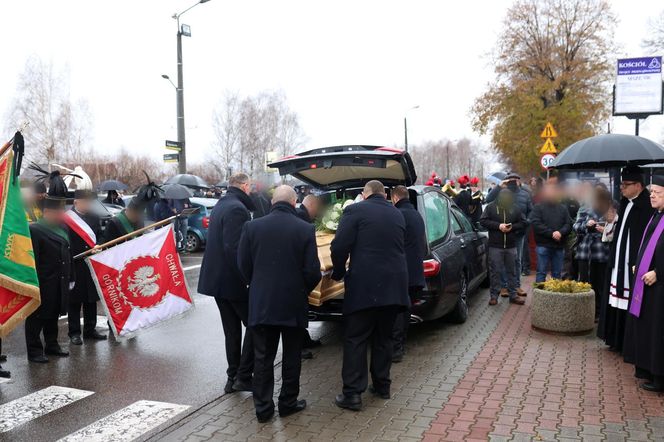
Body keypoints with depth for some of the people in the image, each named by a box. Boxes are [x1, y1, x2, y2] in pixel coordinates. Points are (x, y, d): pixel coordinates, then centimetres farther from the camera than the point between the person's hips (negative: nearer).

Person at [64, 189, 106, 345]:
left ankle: (90, 329, 24)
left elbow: (100, 236, 10)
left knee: (91, 298, 12)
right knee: (75, 300, 5)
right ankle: (74, 332, 14)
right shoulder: (66, 219, -8)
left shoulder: (94, 217, 9)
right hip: (74, 266, -5)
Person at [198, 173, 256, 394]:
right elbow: (234, 249, -25)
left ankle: (233, 377, 21)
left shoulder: (220, 205, 14)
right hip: (233, 282, -9)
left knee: (232, 330, 15)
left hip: (218, 280, 9)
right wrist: (247, 278, -21)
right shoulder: (238, 209, -17)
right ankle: (243, 377, 5)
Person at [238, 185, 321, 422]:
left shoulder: (252, 227, -5)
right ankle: (288, 403, 24)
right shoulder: (305, 229, -10)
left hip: (260, 303, 2)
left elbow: (243, 265, -1)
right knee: (291, 357, 15)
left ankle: (263, 407, 17)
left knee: (262, 358, 12)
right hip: (293, 304, -1)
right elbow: (312, 271, -11)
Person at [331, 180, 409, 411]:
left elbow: (339, 247, -11)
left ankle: (352, 393, 3)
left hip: (364, 286, -5)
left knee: (355, 340, 3)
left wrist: (338, 273, 5)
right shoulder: (397, 214, 14)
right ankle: (382, 386, 26)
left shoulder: (355, 210, -4)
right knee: (383, 338, 18)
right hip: (394, 285, 6)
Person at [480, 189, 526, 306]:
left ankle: (513, 295, 19)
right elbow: (483, 221, -6)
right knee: (495, 271, 1)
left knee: (512, 271, 10)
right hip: (495, 245, -2)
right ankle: (494, 295, 9)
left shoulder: (515, 208, 2)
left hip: (511, 246, 3)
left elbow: (523, 222, 7)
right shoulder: (491, 207, -4)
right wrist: (498, 226, -16)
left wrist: (512, 227, -12)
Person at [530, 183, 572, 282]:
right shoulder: (538, 207, 1)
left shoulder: (563, 208, 14)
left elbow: (568, 224, 5)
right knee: (541, 272, -1)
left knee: (557, 273, 9)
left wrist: (560, 232, -15)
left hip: (559, 245, 4)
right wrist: (551, 233, -18)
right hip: (543, 245, -4)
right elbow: (536, 224, -11)